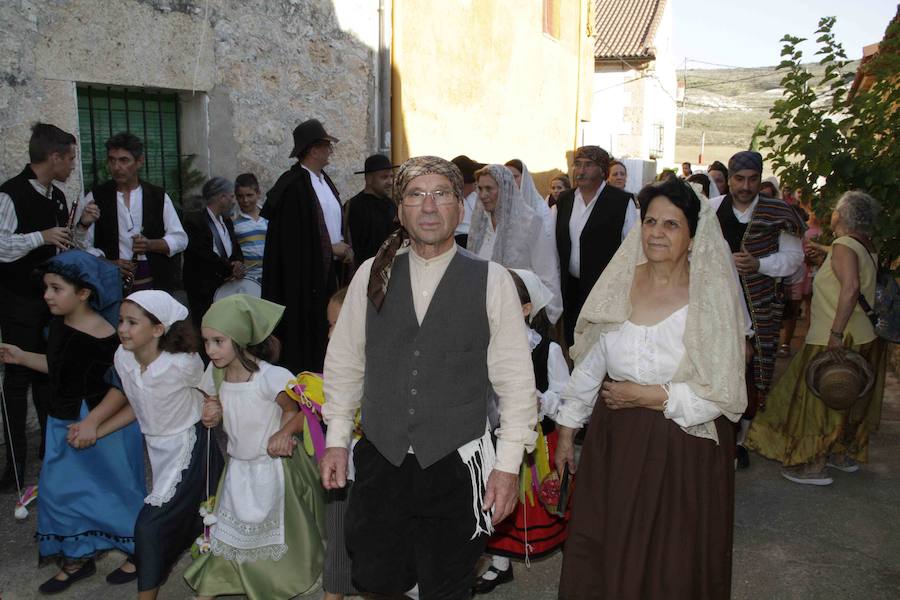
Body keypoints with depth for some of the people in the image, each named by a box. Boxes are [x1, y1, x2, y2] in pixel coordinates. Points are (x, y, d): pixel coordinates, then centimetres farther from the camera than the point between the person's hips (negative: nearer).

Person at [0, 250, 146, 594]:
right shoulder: (58, 324, 0)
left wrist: (92, 422, -29)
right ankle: (77, 559, 34)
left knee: (113, 487, 8)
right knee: (59, 488, 15)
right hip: (64, 421, 8)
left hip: (103, 423, -8)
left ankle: (139, 551, 30)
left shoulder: (102, 335, -26)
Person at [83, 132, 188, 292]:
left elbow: (180, 239, 6)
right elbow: (82, 244, 3)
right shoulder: (95, 198, 5)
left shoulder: (159, 196, 8)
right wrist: (108, 263, -14)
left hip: (156, 284, 1)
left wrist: (151, 245, -12)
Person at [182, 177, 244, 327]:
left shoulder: (227, 221, 16)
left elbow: (237, 250, 16)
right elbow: (204, 254, -15)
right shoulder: (193, 220, -9)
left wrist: (238, 264, -7)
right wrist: (231, 270, -10)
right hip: (203, 293, -6)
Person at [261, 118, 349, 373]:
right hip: (303, 273, -8)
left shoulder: (324, 180, 12)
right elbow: (292, 237, -17)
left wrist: (344, 247, 3)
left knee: (325, 331, 9)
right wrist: (331, 248, -11)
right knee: (304, 333, -1)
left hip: (328, 270, 8)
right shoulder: (293, 186, -14)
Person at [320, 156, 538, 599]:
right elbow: (343, 363, 7)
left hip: (456, 467, -2)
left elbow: (516, 380, -5)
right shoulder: (371, 275, 1)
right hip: (380, 462, 2)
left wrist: (508, 464, -6)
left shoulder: (493, 282, -6)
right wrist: (336, 438, 7)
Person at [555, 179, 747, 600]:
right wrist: (566, 430, 9)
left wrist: (653, 396, -17)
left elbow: (722, 393, -12)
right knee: (601, 559, 15)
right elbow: (588, 367, 6)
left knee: (671, 566, 13)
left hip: (683, 452, -3)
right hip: (614, 441, 3)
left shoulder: (711, 299, -11)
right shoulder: (618, 284, -1)